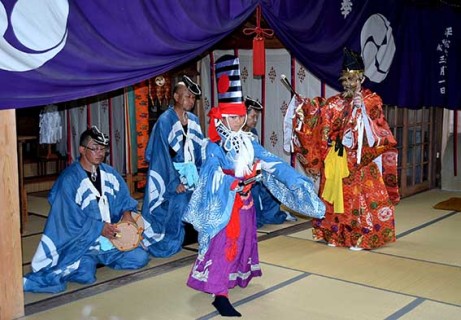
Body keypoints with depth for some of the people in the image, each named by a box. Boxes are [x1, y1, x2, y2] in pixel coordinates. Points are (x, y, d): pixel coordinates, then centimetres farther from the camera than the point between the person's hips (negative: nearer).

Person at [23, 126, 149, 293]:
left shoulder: (110, 173, 6)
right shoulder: (69, 179, -14)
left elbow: (123, 197, 13)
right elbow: (70, 217, -16)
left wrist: (126, 213, -9)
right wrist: (99, 228, -21)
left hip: (113, 237, 6)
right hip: (82, 241, -6)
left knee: (140, 258, -9)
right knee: (86, 275, -29)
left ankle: (101, 258, 11)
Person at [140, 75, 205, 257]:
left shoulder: (193, 120, 7)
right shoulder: (165, 121, -11)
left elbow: (199, 151, 12)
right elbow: (161, 154, -14)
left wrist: (200, 174, 1)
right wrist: (174, 182, -16)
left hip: (191, 177, 6)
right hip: (171, 177, -6)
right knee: (173, 212, -4)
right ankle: (164, 245, 14)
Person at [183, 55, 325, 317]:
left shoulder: (249, 142, 4)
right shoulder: (215, 146, -13)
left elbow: (271, 162, -2)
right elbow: (214, 176, -21)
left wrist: (295, 179, -10)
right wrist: (237, 183, -31)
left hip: (245, 202, 7)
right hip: (224, 203, -7)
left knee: (243, 241, 18)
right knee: (223, 245, -9)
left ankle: (235, 278, 37)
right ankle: (220, 295, -8)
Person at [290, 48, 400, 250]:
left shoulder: (372, 100, -2)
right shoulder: (335, 102, 9)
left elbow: (376, 129, -14)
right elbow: (318, 118, 2)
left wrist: (362, 109, -27)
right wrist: (305, 107, -12)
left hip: (360, 160, -4)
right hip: (336, 159, 4)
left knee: (360, 196, -2)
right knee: (336, 194, 7)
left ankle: (361, 237, 9)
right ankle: (336, 234, 19)